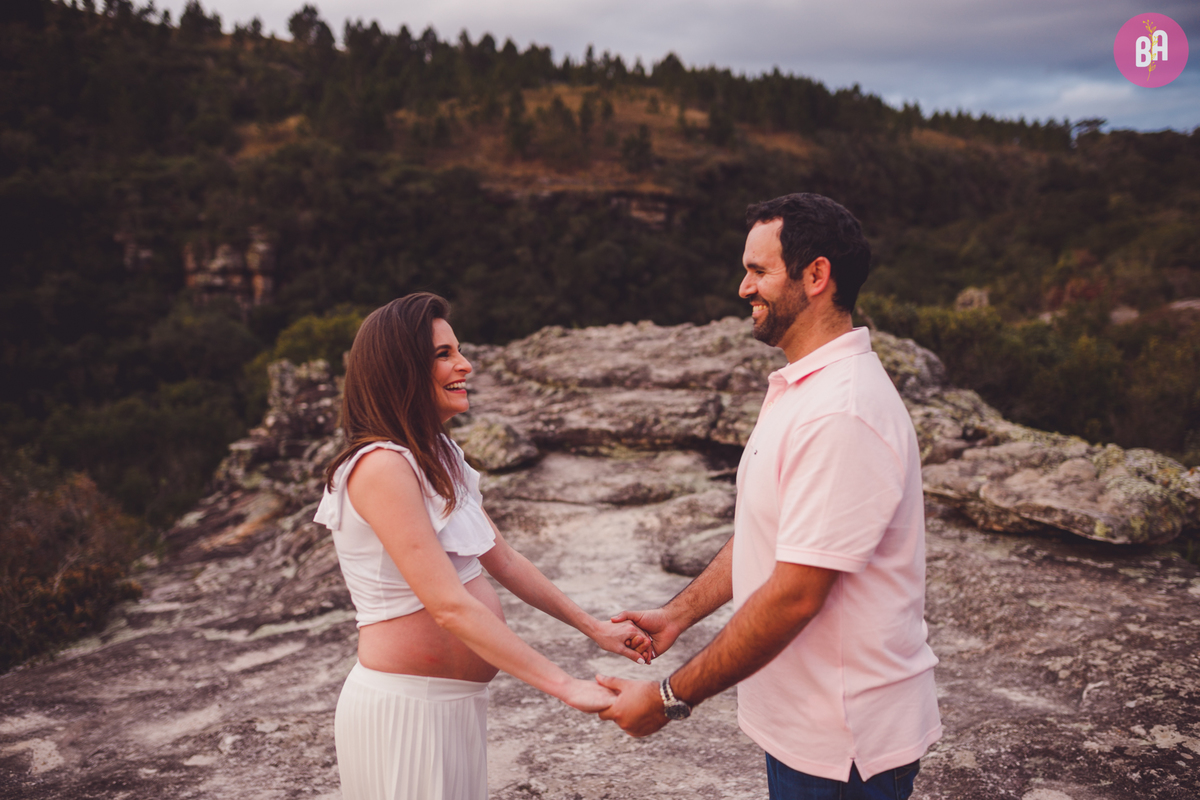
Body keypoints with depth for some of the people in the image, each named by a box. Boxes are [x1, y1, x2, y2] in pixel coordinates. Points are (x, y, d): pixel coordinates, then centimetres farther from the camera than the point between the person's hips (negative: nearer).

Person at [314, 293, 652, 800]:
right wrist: (567, 687, -26)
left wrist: (594, 627, 11)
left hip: (454, 701, 9)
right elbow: (449, 605, -26)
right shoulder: (381, 466, -21)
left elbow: (503, 560, 13)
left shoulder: (438, 456, 9)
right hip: (405, 709, -9)